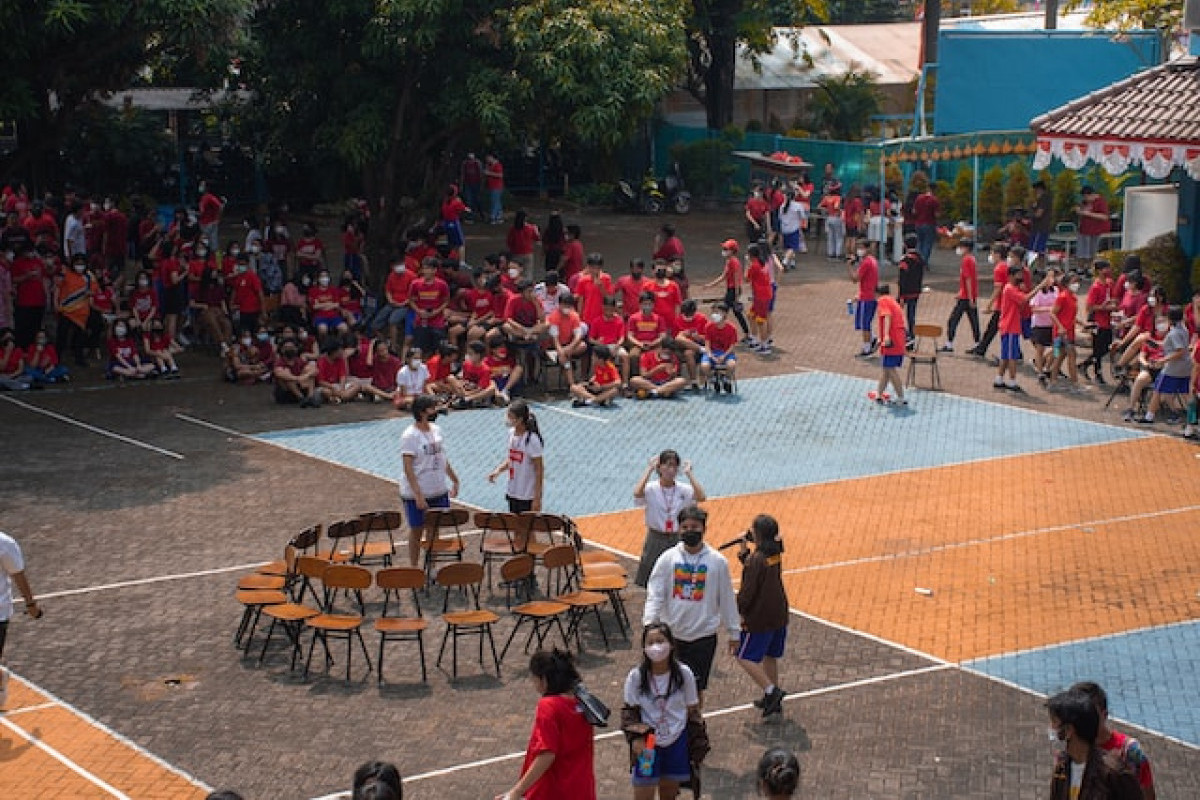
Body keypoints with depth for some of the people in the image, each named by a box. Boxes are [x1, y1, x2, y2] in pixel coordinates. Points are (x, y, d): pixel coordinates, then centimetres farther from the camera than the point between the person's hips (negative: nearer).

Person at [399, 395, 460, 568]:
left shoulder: (436, 430, 6)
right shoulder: (410, 436, -16)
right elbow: (408, 468, -19)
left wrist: (454, 480, 17)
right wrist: (418, 495, -25)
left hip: (439, 492, 6)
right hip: (416, 494, -6)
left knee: (434, 528, 12)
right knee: (416, 530, 5)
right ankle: (413, 567, 16)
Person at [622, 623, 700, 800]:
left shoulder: (684, 674, -12)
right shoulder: (636, 676, -15)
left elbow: (692, 709, -1)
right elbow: (629, 711, -3)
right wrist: (635, 738, -13)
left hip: (677, 740, 1)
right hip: (648, 741, -1)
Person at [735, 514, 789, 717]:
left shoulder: (756, 560, -22)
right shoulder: (775, 553, 2)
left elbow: (747, 592, -18)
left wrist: (736, 609, -3)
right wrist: (744, 554, 2)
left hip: (759, 618, -8)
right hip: (779, 615, 8)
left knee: (745, 657, 1)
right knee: (770, 657, 19)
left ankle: (770, 690, -6)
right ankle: (773, 699, 26)